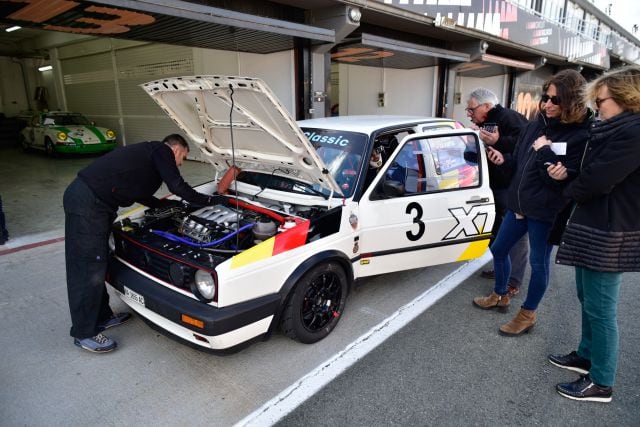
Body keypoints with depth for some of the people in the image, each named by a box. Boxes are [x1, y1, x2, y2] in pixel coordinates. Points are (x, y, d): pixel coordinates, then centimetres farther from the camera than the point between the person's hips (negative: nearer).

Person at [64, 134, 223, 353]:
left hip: (82, 195, 11)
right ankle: (84, 334, 9)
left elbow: (139, 193, 30)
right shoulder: (161, 151, -3)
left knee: (94, 264, 18)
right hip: (88, 203, -11)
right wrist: (210, 200, 2)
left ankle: (102, 316, 31)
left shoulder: (146, 152, 24)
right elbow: (178, 187, -10)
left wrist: (170, 204, 34)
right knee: (90, 267, -3)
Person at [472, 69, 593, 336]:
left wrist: (544, 152, -19)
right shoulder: (536, 125, 5)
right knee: (499, 249, 16)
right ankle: (499, 296, 39)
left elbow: (563, 180, -19)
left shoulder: (582, 137, -13)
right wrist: (502, 161, -6)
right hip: (519, 203, 7)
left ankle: (527, 315, 26)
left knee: (538, 262, 8)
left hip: (546, 211, -7)